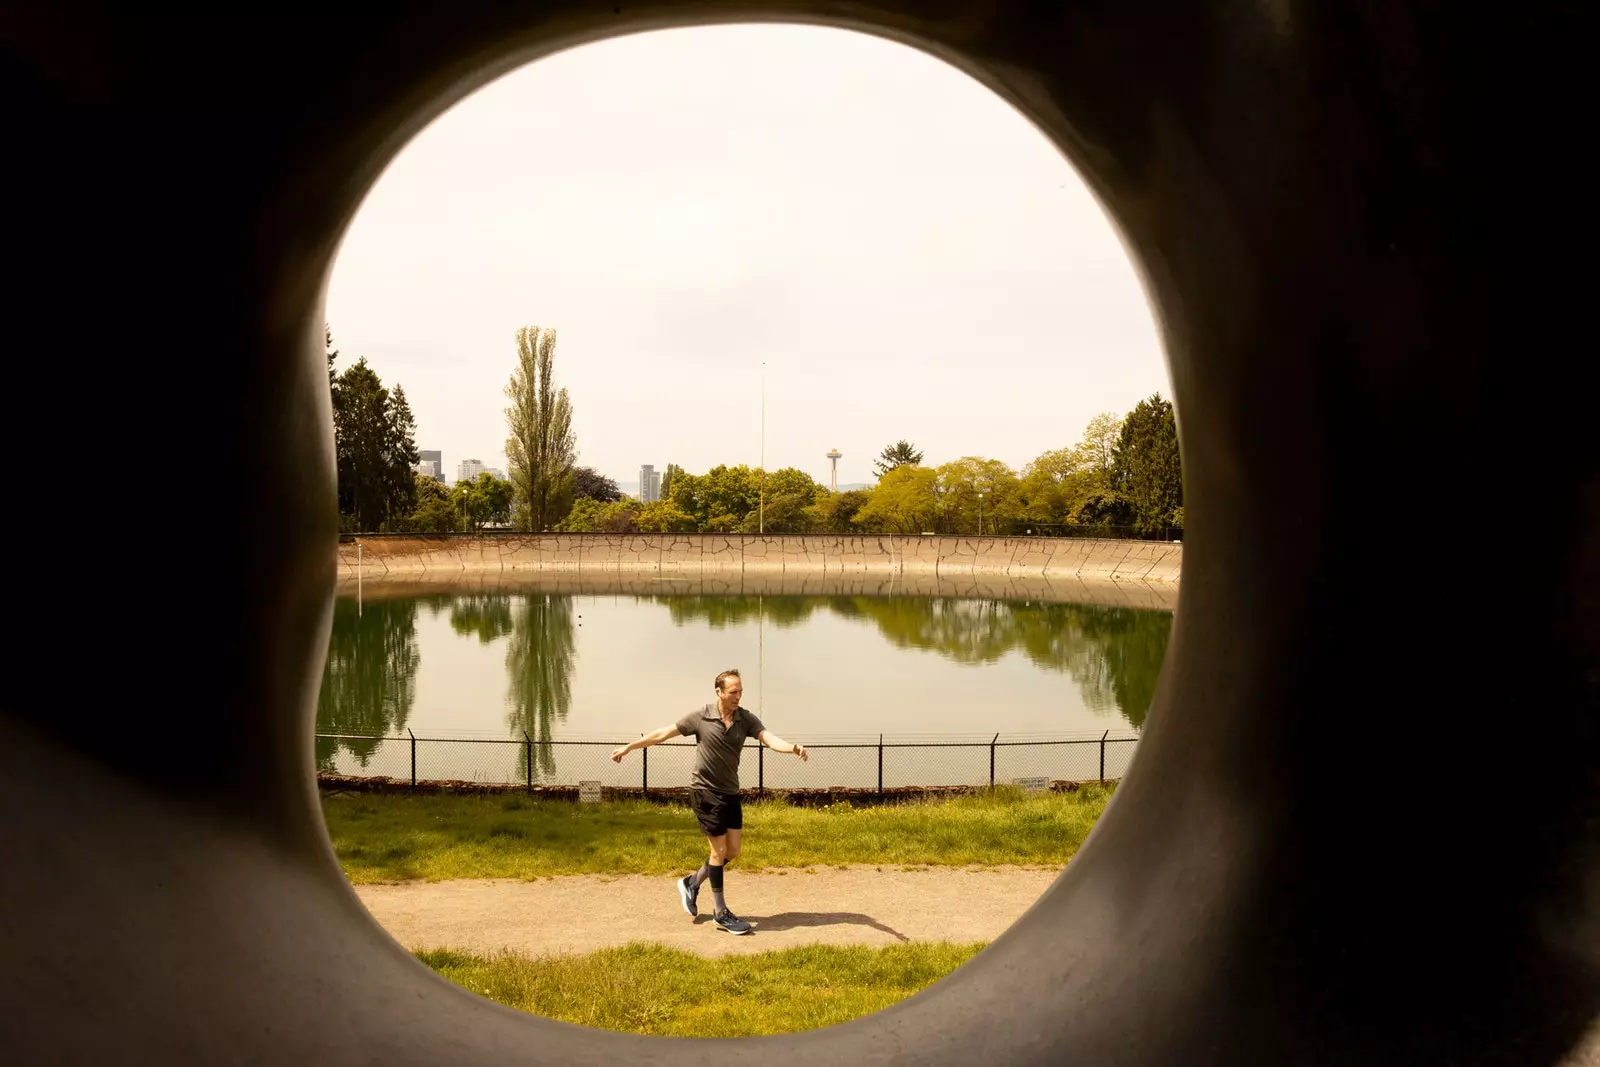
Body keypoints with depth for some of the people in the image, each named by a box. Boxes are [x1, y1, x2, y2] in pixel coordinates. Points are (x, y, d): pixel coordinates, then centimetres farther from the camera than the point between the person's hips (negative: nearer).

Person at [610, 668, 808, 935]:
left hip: (730, 793, 5)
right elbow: (663, 733, -4)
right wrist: (629, 747, 1)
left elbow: (769, 738, -21)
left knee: (733, 851, 9)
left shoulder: (746, 719, -4)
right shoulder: (701, 718, -13)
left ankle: (691, 884, 32)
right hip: (705, 791, -5)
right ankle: (721, 913, 11)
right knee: (719, 851, -3)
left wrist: (792, 748, -42)